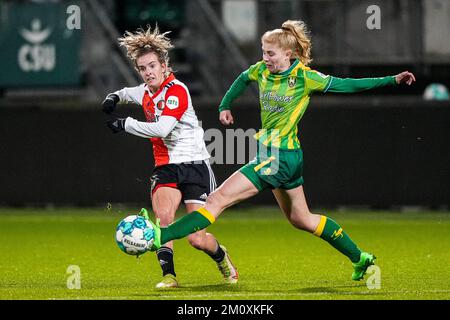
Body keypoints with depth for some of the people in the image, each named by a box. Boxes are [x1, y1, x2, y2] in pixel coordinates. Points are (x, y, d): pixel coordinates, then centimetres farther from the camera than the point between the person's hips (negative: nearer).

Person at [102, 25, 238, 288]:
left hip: (194, 165, -6)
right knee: (163, 214, -26)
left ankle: (222, 257, 26)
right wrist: (115, 97, 14)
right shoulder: (147, 92, 10)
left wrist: (125, 124, -17)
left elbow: (162, 129, -27)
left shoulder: (176, 91, -14)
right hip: (166, 167, 6)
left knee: (197, 239, -7)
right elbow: (129, 93, 37)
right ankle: (168, 274, -22)